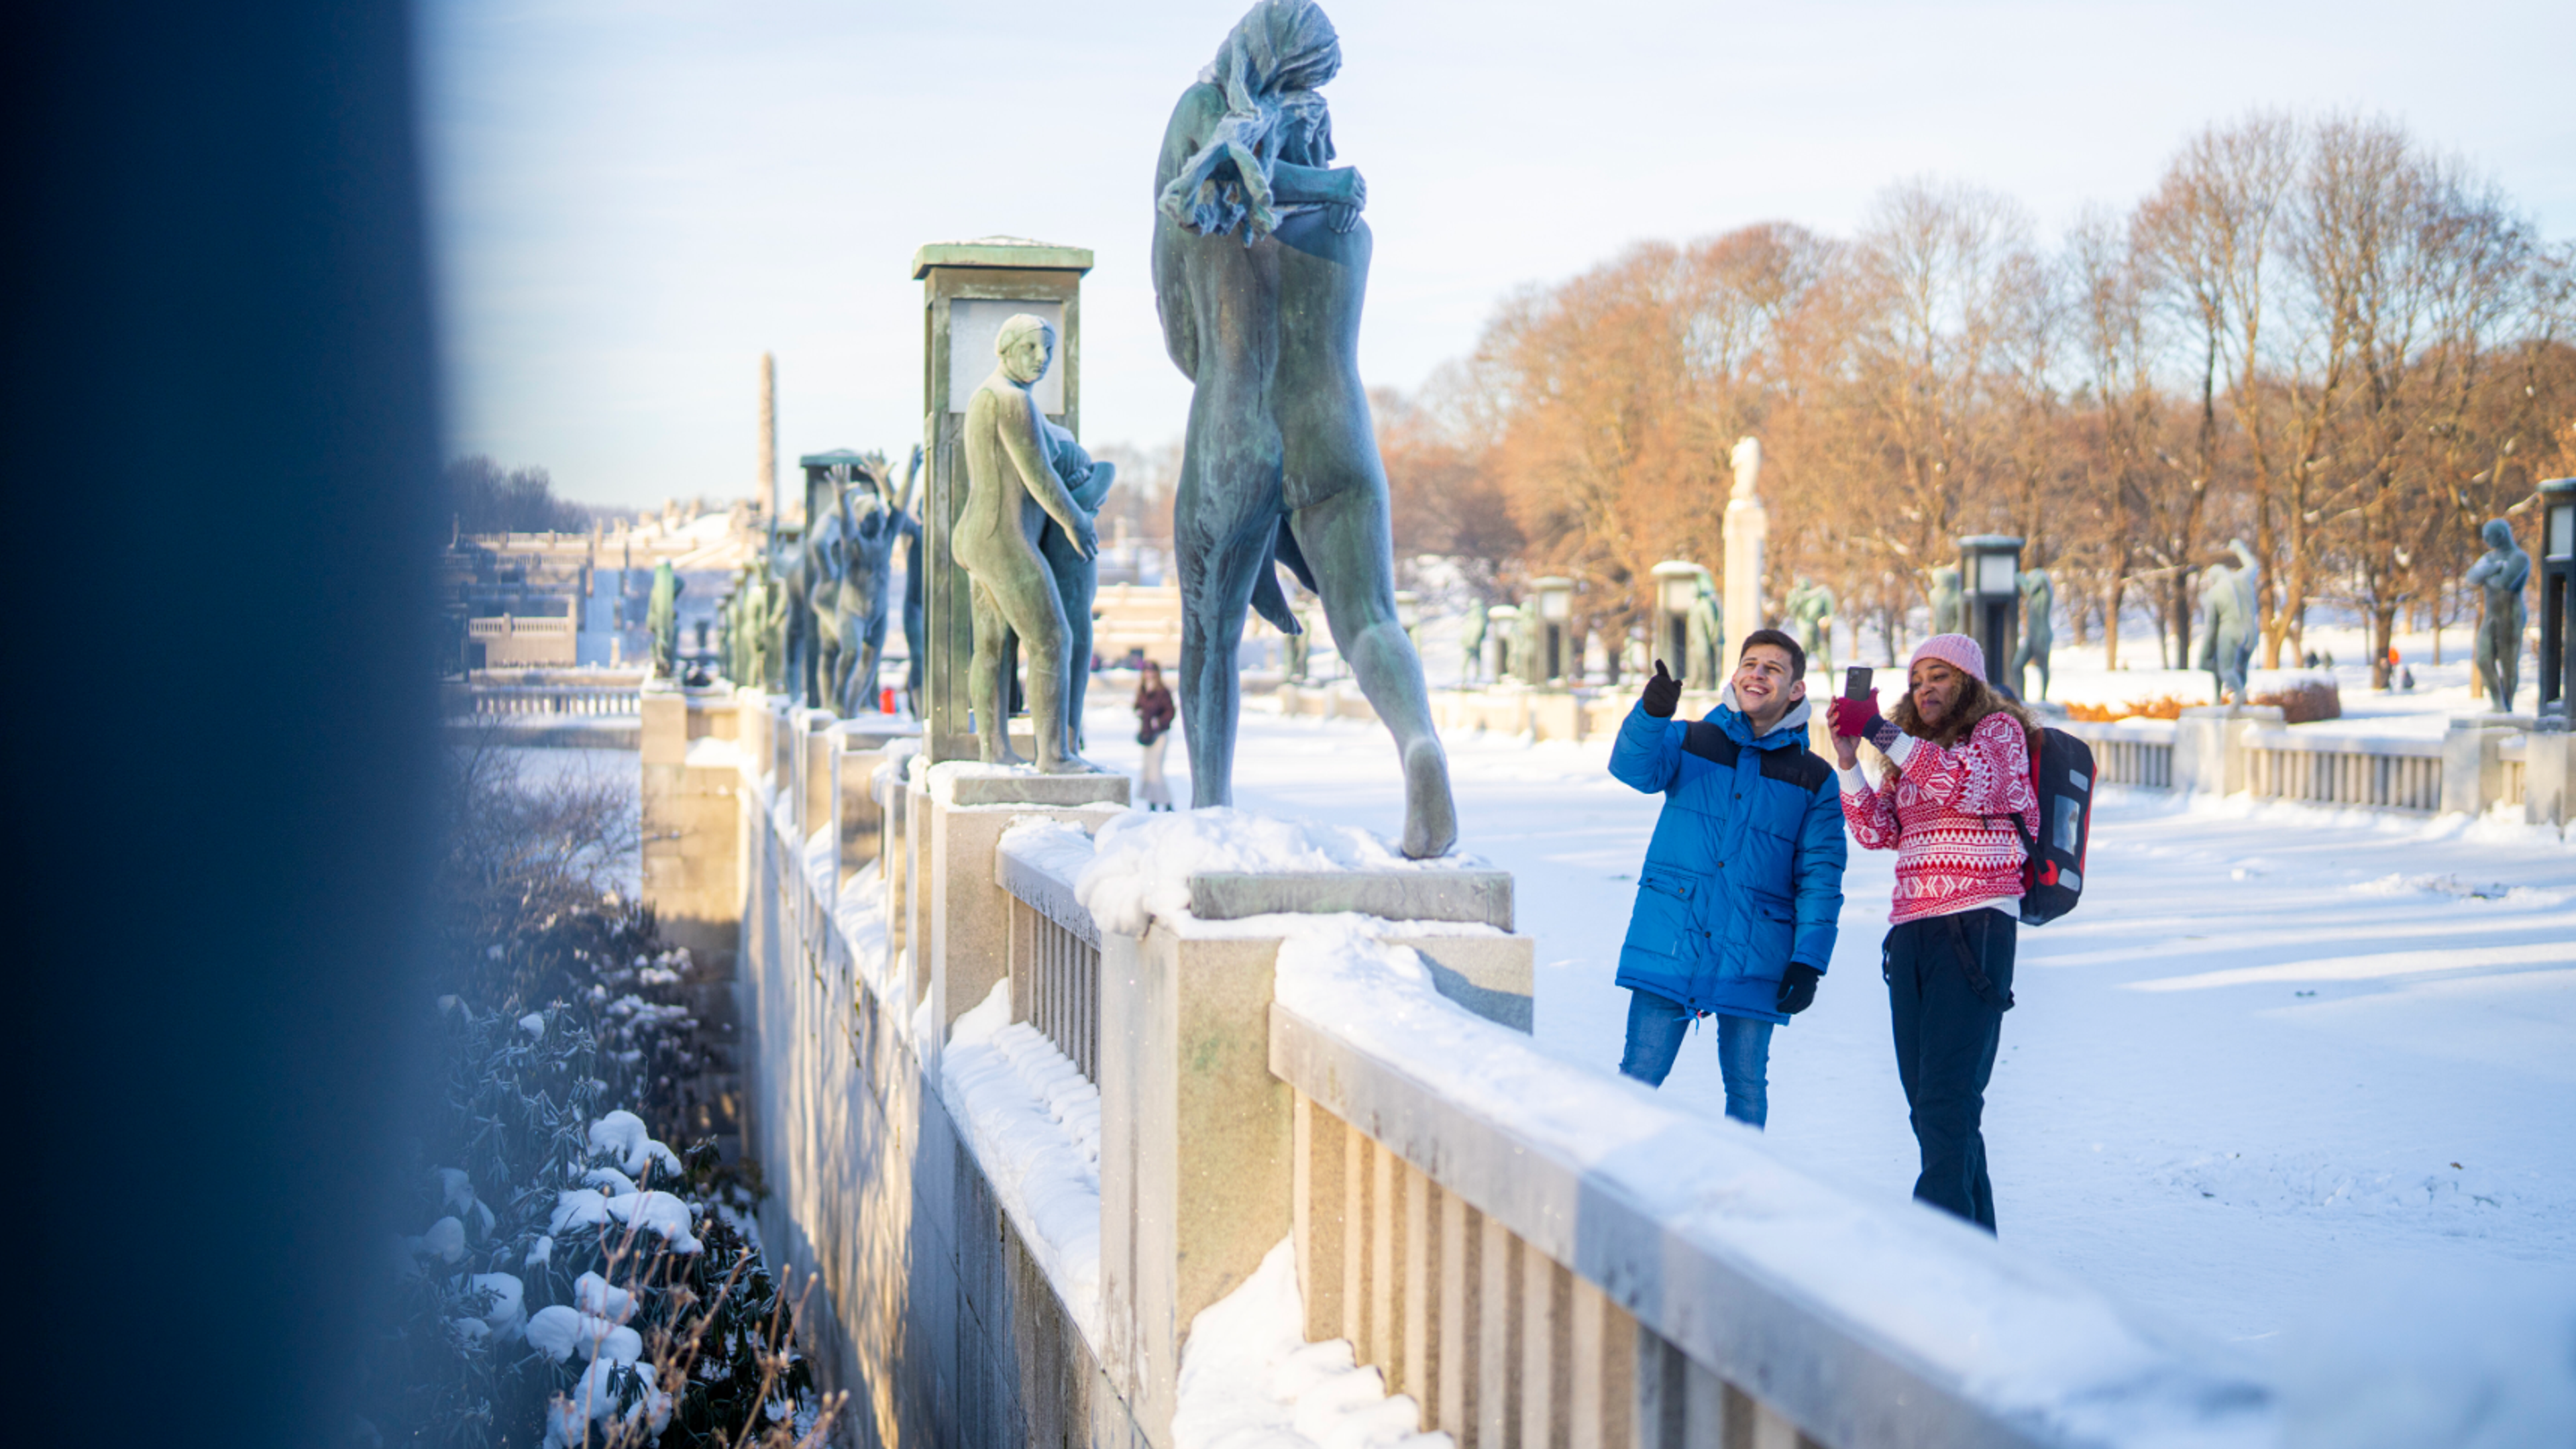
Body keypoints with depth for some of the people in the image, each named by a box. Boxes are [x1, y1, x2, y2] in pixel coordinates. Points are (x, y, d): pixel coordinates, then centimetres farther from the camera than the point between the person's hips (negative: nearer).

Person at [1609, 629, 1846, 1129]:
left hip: (1754, 957, 1)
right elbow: (1634, 768, -13)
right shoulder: (1688, 741, 8)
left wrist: (1810, 960, -4)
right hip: (1668, 944, 0)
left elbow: (1821, 877, 6)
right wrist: (1651, 713, -33)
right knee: (1637, 1078, -1)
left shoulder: (1814, 780, 8)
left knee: (1747, 1087, 7)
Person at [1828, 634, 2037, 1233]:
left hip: (1976, 925, -7)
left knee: (1946, 1094, -17)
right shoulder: (1915, 751, 24)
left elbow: (1967, 785, -15)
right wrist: (1847, 759, -1)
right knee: (1924, 1096, 6)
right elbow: (1877, 832, 12)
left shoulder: (1999, 728, 6)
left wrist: (1881, 733, -15)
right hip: (1912, 929, 7)